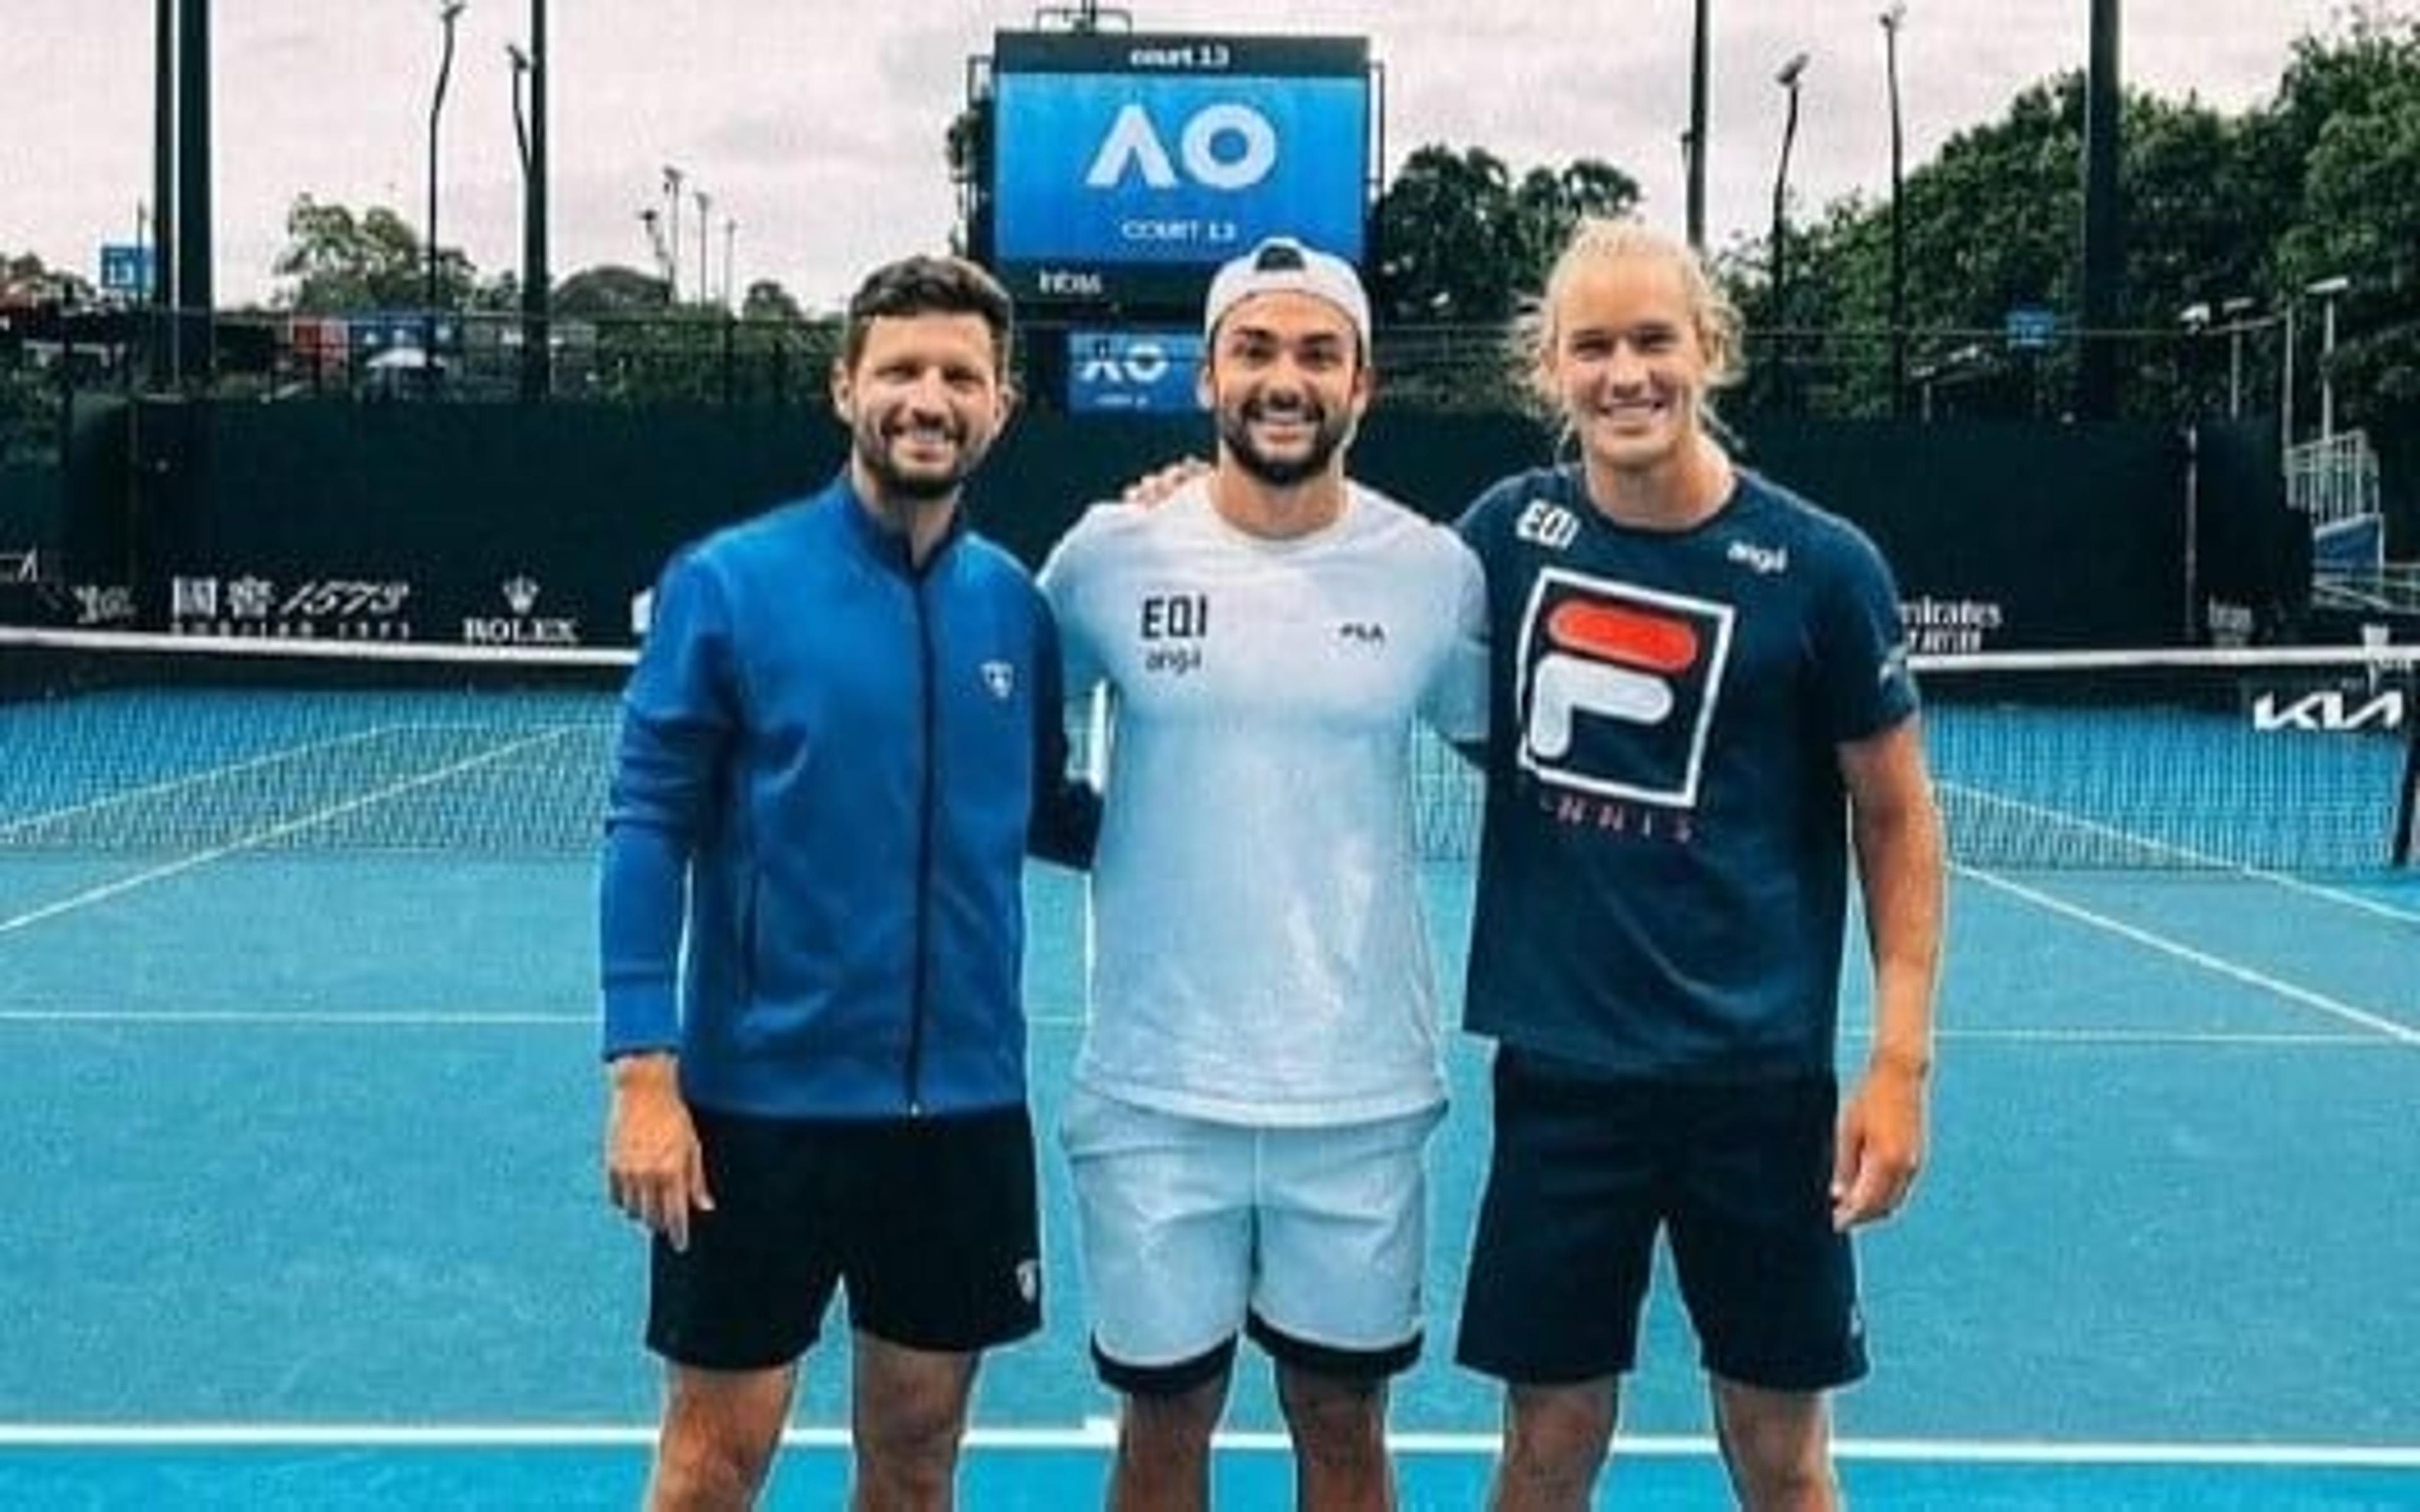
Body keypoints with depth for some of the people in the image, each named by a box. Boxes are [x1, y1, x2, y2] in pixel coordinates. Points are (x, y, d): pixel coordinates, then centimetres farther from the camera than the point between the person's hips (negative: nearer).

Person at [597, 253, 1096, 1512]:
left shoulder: (1014, 603, 4)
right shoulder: (727, 583, -8)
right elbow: (648, 829, -8)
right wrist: (643, 1073, -14)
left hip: (965, 1104, 4)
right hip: (761, 1098, -4)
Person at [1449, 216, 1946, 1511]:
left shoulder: (1820, 566, -7)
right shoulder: (1509, 532, 0)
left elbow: (1895, 817, 0)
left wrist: (1900, 1060, -7)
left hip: (1759, 1074, -1)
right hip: (1559, 1067, 2)